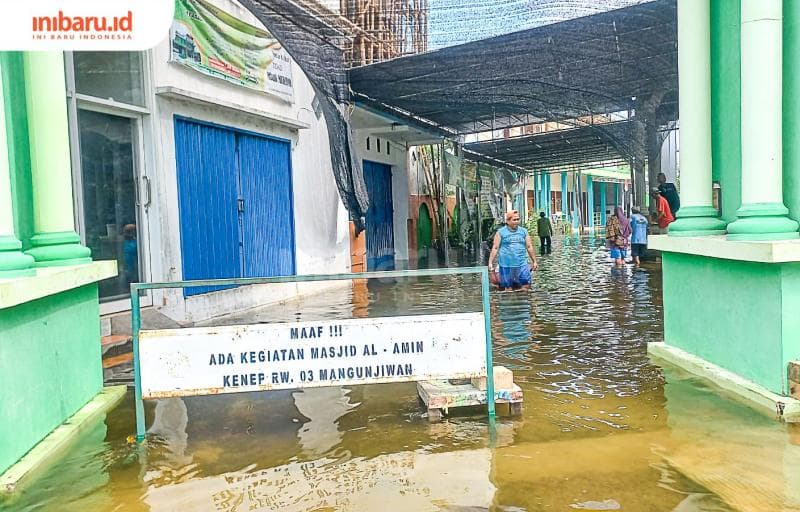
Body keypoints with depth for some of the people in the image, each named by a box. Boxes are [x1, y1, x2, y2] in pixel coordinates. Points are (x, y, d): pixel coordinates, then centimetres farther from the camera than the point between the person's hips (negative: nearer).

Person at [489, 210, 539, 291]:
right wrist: (490, 262, -5)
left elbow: (529, 247, 14)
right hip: (506, 265, -2)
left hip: (522, 264, 3)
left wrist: (534, 261, 12)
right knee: (507, 288, 1)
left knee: (526, 286, -5)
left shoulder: (523, 231, 11)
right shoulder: (500, 232, 2)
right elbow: (495, 248, 1)